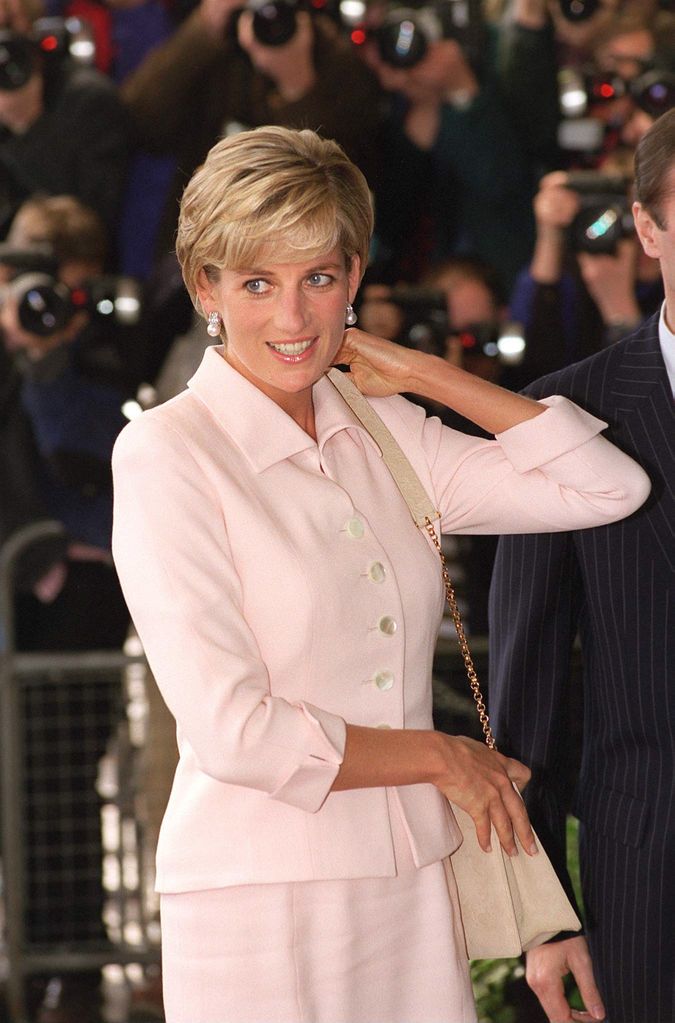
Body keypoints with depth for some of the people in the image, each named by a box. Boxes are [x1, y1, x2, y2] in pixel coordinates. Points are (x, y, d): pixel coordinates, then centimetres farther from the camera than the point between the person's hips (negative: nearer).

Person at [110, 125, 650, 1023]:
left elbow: (609, 487, 6)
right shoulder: (166, 455, -8)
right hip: (261, 905, -5)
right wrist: (444, 759, -4)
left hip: (415, 897, 5)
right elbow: (234, 733, -14)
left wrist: (422, 372, 5)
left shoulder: (385, 435, 9)